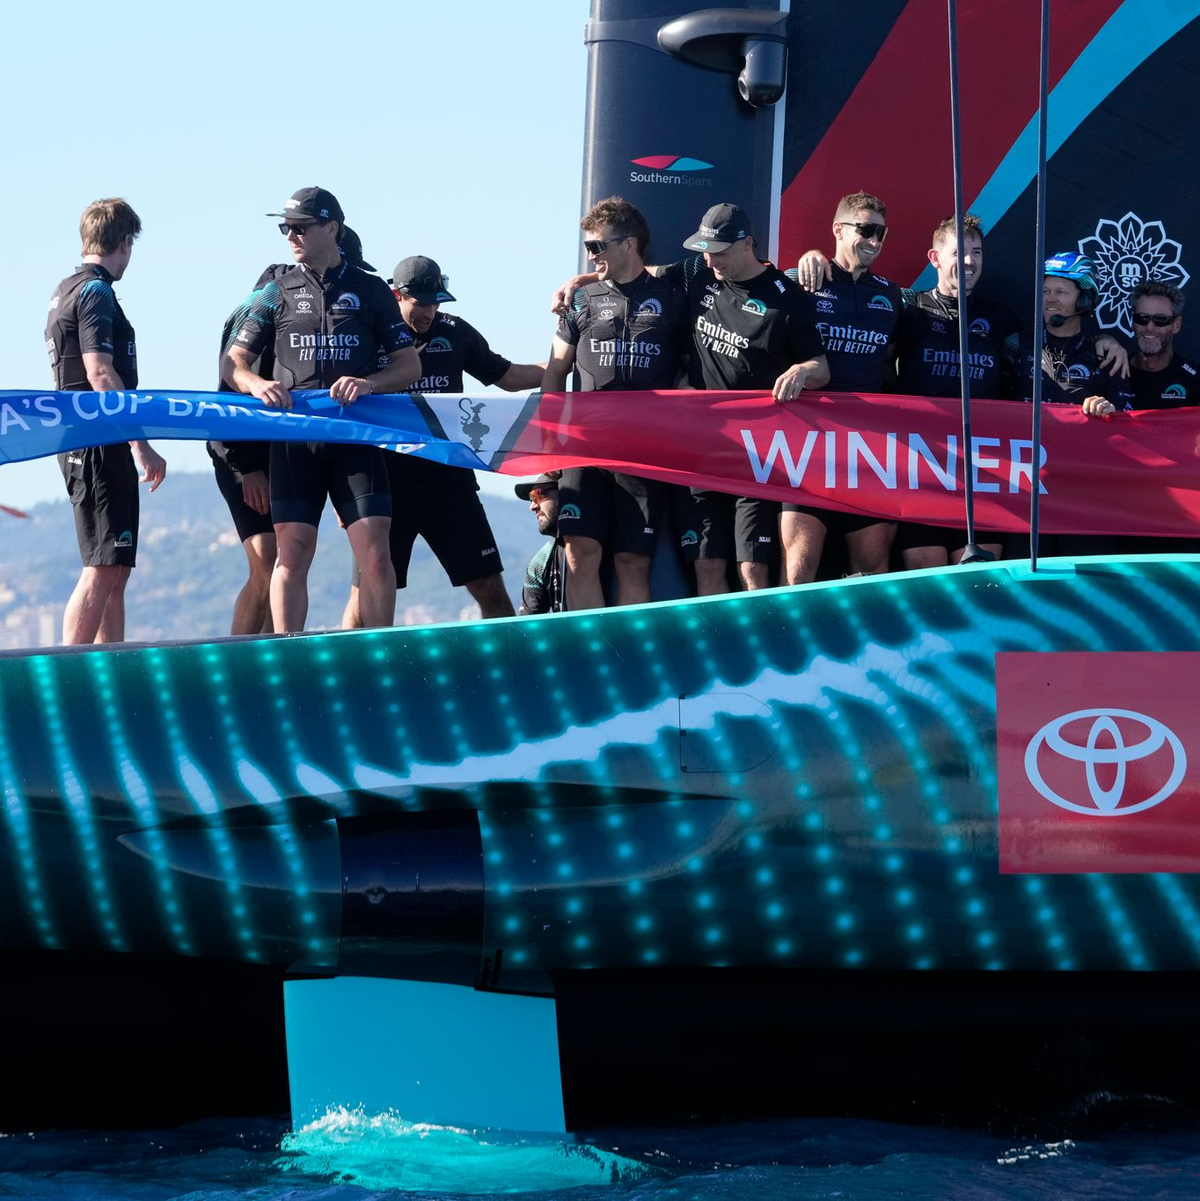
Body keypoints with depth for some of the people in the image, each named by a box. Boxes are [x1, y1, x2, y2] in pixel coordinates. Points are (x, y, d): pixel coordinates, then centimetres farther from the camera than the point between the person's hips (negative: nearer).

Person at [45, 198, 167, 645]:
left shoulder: (65, 290, 19)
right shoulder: (96, 292, -11)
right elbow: (101, 376, -20)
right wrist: (142, 444, -21)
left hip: (80, 445, 10)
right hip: (99, 443, -10)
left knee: (114, 571, 12)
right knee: (103, 569, -14)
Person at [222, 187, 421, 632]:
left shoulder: (370, 290, 10)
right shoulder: (277, 293, 12)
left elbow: (410, 365, 9)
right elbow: (233, 363, 10)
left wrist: (369, 383, -11)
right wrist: (257, 385, -13)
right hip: (294, 436, 1)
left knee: (375, 553, -9)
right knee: (292, 553, -4)